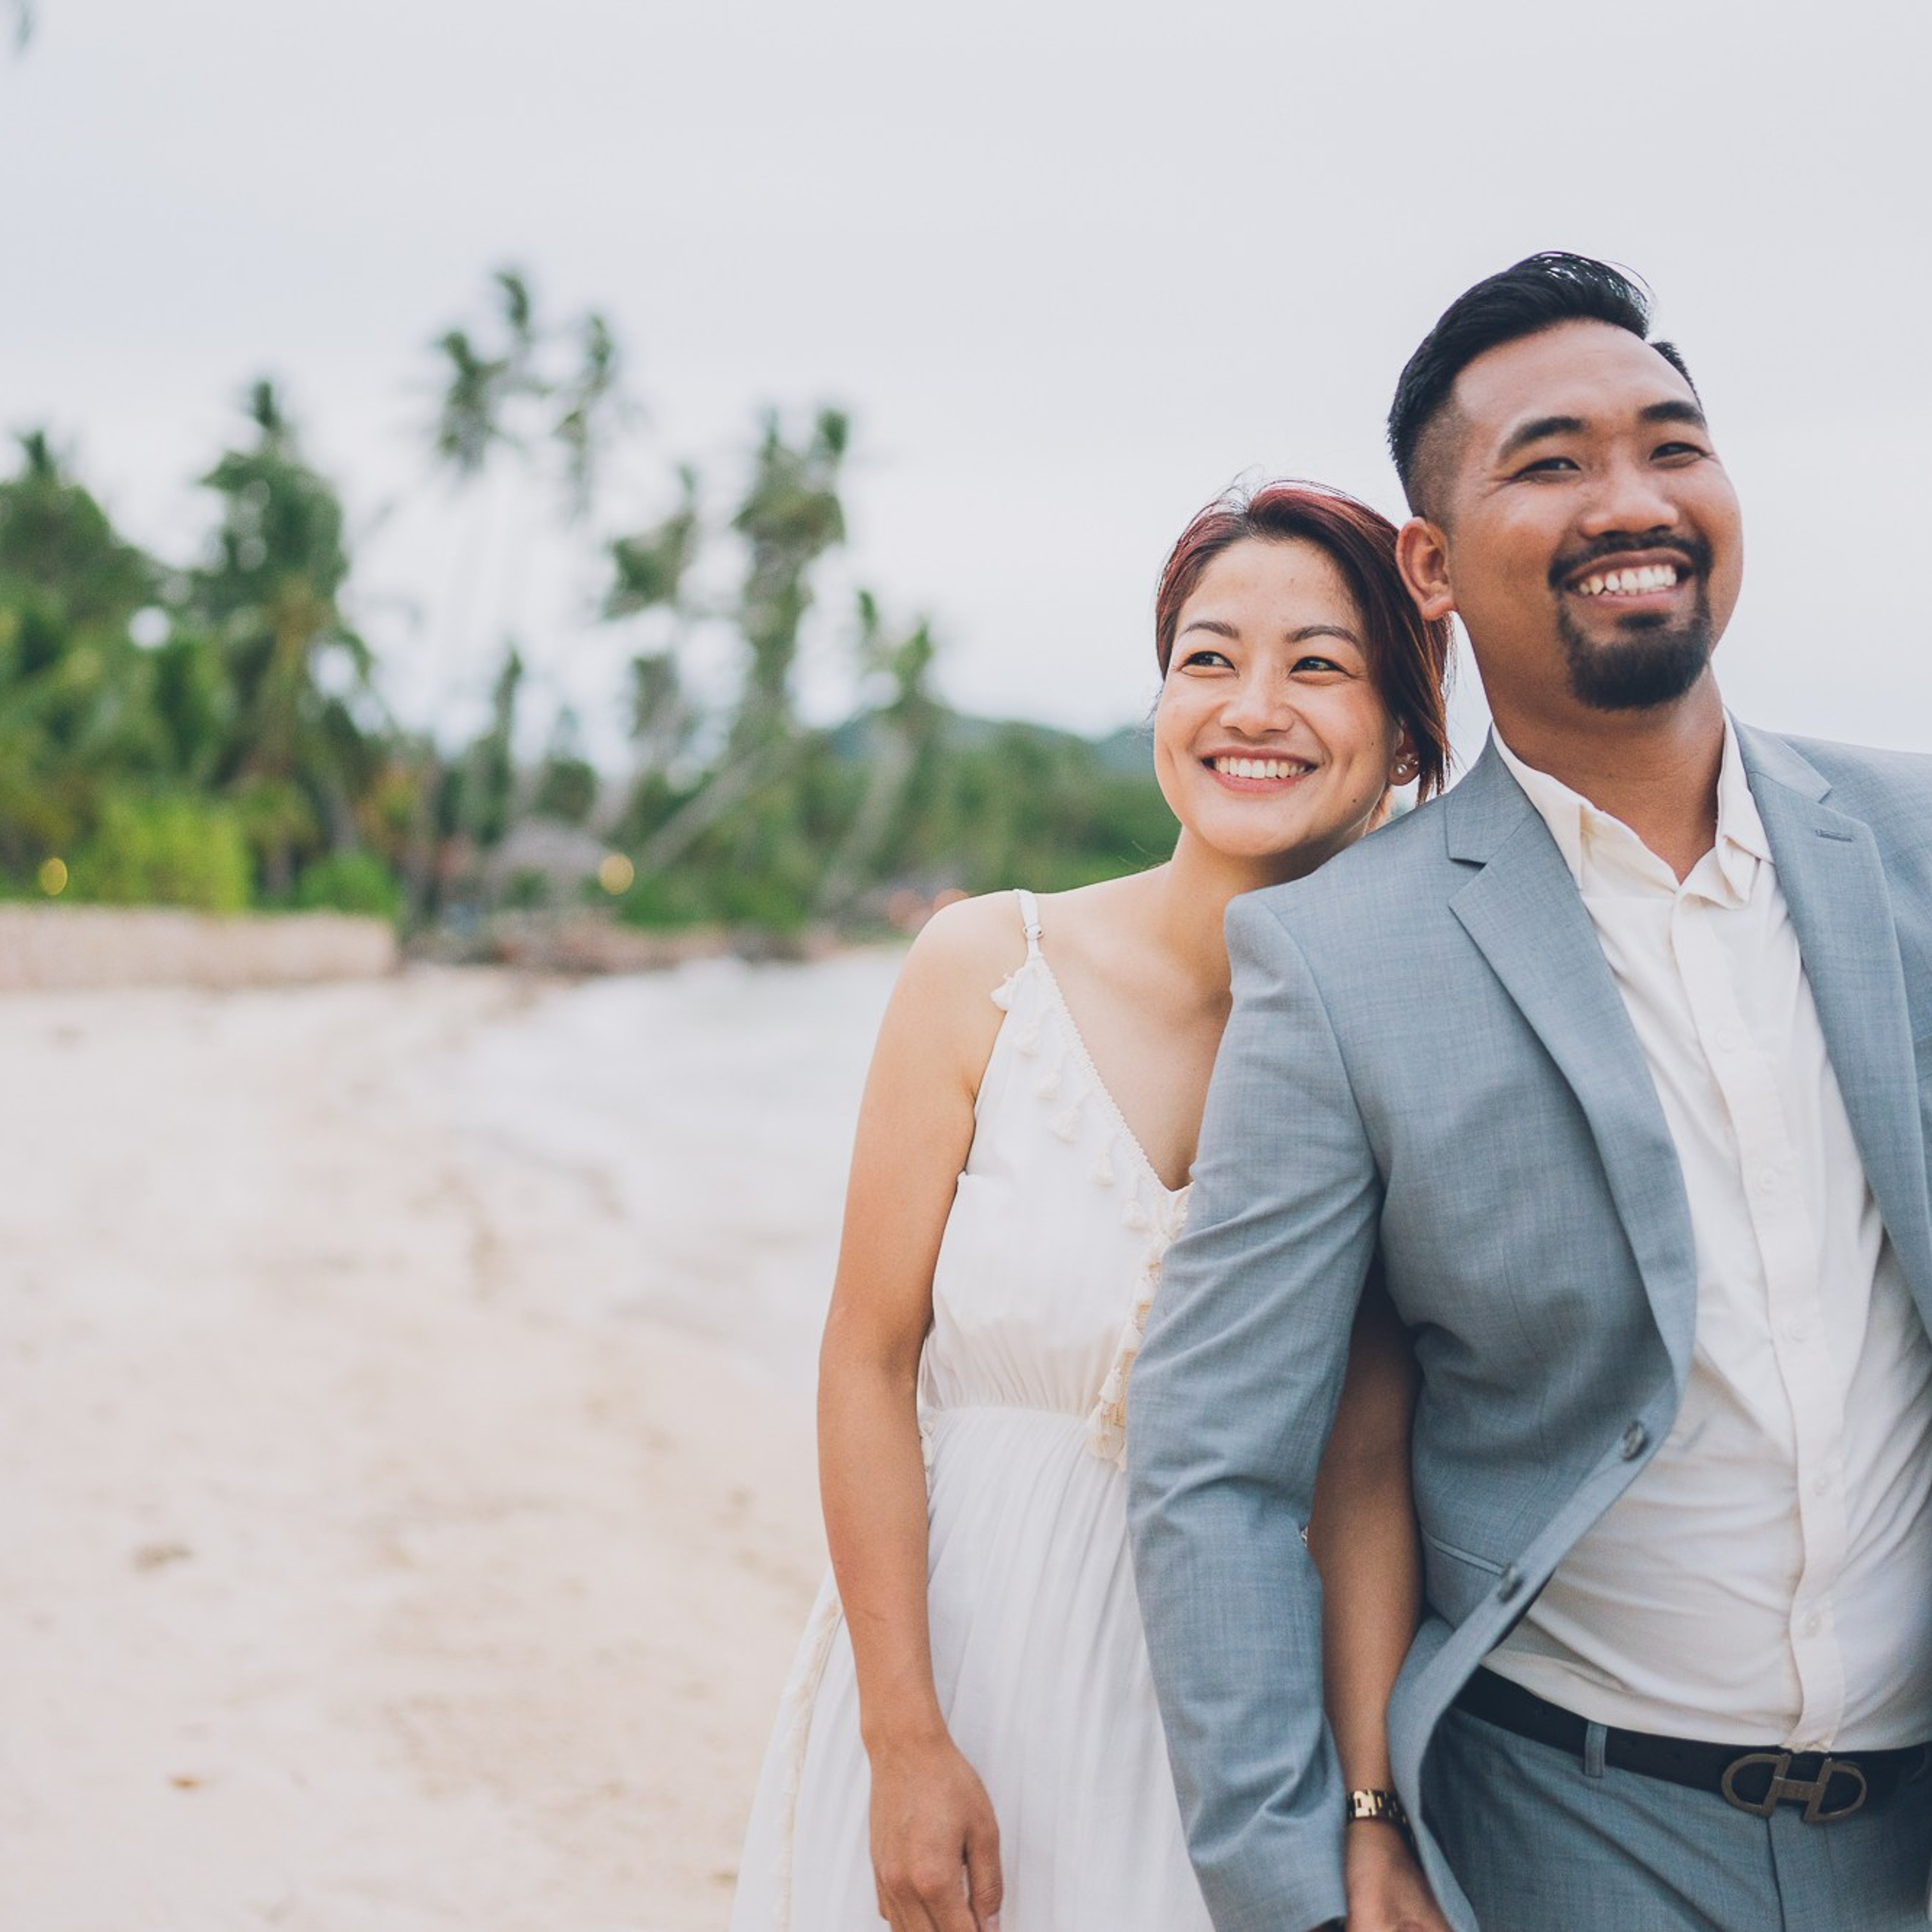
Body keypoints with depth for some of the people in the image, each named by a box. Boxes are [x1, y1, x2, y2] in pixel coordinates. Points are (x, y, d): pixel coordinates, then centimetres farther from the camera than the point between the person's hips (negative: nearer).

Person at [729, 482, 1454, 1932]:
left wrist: (1368, 1810, -13)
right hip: (959, 1640, 0)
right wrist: (905, 1742, -10)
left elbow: (1370, 1466, -7)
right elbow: (870, 1363, -8)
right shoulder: (988, 969, -11)